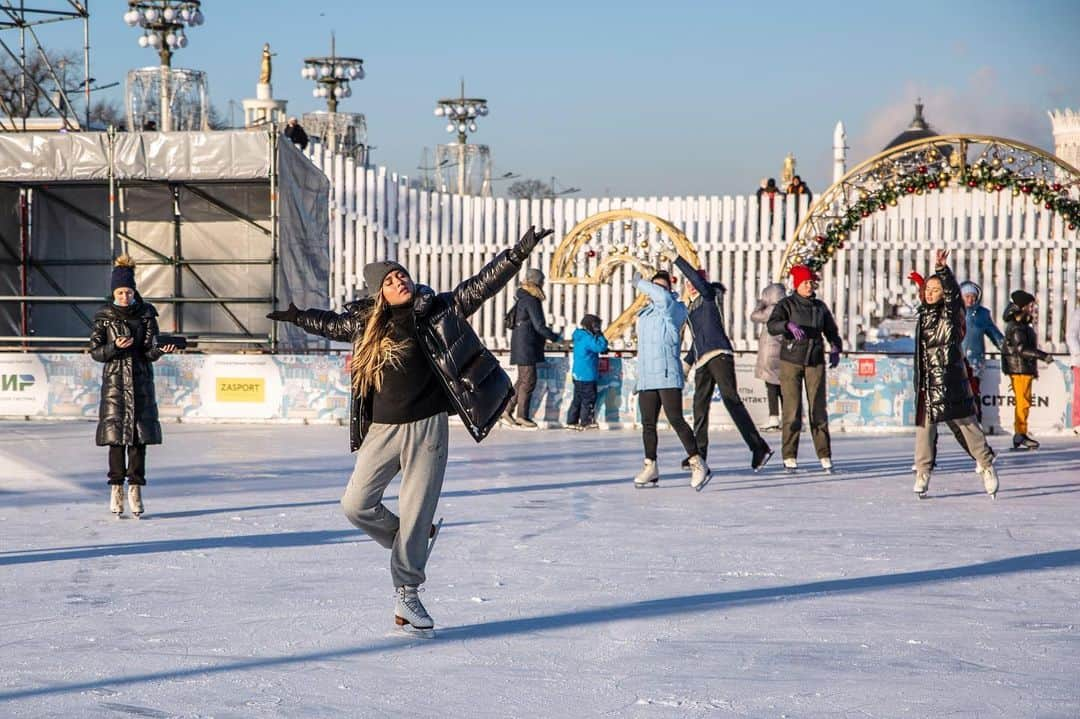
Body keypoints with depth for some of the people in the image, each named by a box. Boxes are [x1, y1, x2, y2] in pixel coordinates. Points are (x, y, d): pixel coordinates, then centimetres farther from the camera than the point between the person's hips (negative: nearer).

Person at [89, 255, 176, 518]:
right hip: (114, 381, -1)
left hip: (141, 381, 1)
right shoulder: (104, 317, 2)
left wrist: (160, 350, -22)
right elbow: (95, 351, 2)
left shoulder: (146, 314, 2)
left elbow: (149, 353, 0)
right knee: (116, 435, -3)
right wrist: (115, 347, -15)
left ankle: (135, 488, 4)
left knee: (139, 435, -2)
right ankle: (116, 487, 3)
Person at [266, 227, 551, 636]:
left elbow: (482, 284, -4)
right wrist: (298, 318, 28)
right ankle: (408, 544, 26)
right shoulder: (366, 323, 4)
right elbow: (333, 324, 26)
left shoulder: (439, 310, -2)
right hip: (382, 429, 3)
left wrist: (519, 253, -10)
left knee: (416, 515, -1)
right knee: (356, 505, -1)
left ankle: (406, 594, 13)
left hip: (426, 429, -2)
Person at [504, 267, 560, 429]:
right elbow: (539, 326, -20)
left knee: (523, 380, 15)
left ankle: (507, 411, 15)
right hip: (526, 347, -10)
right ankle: (522, 416, 0)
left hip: (523, 347, 10)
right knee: (528, 381, -4)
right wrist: (555, 337, -7)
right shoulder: (531, 301, -16)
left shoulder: (522, 299, 13)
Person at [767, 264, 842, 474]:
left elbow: (831, 331, 20)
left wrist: (836, 349, 0)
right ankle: (790, 458, -1)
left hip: (815, 362, 3)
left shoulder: (820, 307, 11)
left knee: (818, 409, -3)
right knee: (792, 409, -6)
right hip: (791, 362, -3)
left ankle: (825, 457, -2)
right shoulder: (786, 304, -2)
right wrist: (789, 325, -38)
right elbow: (772, 326, -17)